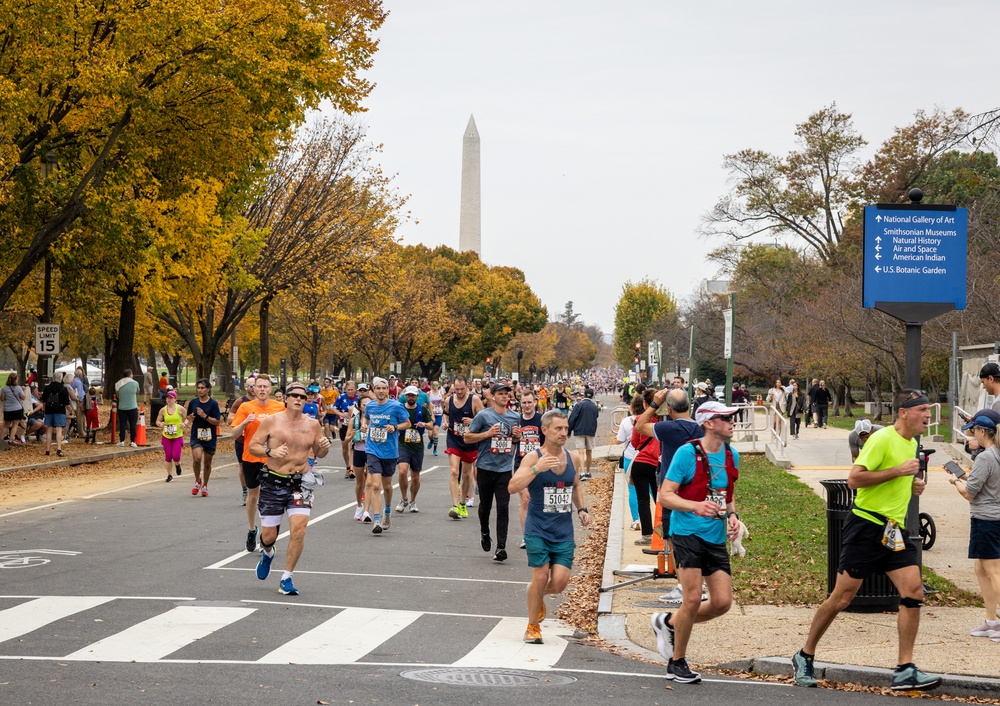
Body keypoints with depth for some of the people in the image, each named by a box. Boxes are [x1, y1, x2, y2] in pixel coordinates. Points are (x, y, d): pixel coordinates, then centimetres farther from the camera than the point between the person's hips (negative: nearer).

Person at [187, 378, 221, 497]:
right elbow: (188, 417, 17)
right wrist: (191, 418, -7)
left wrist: (205, 416, -21)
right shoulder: (193, 402, 2)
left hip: (210, 438, -1)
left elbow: (218, 422, -10)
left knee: (207, 462, 10)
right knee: (197, 458, -22)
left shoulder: (213, 404, -7)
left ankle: (204, 486, 29)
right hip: (196, 436, 1)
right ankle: (197, 481, 1)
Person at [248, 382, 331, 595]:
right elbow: (252, 446, -2)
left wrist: (324, 447, -7)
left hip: (300, 483, 1)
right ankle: (267, 553, 45)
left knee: (298, 530, -15)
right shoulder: (272, 421, -3)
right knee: (268, 535, 5)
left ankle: (286, 579, -1)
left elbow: (318, 452, 16)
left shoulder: (313, 424, 3)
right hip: (273, 482, -1)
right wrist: (271, 452, -20)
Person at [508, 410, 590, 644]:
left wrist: (581, 508, 9)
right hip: (537, 530, -4)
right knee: (541, 577, -8)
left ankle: (538, 597, 30)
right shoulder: (533, 458, -10)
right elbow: (512, 487, -22)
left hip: (564, 532, 4)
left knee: (560, 582, -6)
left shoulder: (573, 458, 5)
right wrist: (537, 468, -31)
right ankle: (533, 627, 13)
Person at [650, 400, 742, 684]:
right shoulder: (687, 453, -11)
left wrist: (732, 515, 4)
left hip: (716, 537, 7)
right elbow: (665, 496, -11)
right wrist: (696, 506, -27)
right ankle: (677, 663, 9)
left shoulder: (731, 455, 9)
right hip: (687, 532, -6)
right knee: (693, 600, -9)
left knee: (722, 602, 0)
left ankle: (668, 623, 24)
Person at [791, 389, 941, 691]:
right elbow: (854, 478, -21)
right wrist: (897, 471, -21)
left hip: (894, 530, 8)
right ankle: (804, 657, 16)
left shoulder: (911, 443, 15)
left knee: (913, 592, -8)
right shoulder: (882, 439, -13)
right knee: (842, 597, -1)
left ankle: (905, 671, -5)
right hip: (866, 525, -8)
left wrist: (913, 484, 11)